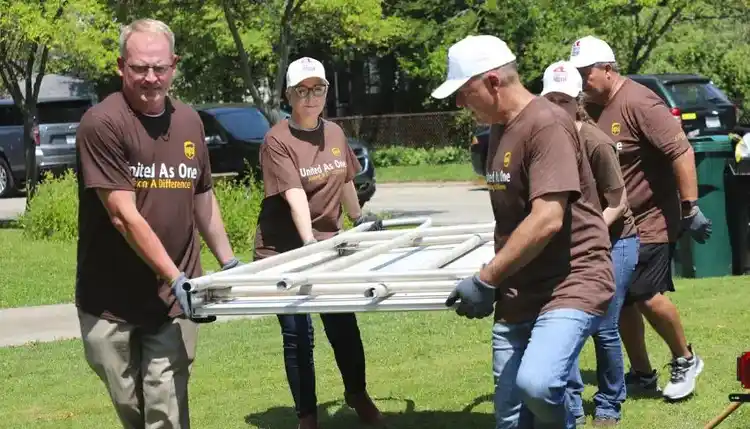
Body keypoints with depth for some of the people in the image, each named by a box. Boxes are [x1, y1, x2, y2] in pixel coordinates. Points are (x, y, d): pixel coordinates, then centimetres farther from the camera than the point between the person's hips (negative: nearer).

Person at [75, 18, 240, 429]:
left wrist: (229, 262, 19)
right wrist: (175, 277, -21)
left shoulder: (189, 121, 5)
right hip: (110, 300, -3)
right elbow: (124, 216, -18)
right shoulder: (102, 123, -14)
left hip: (172, 299, 3)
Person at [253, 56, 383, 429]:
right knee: (297, 334, 1)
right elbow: (294, 196, -25)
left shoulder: (335, 133, 5)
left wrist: (360, 218, 29)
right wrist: (309, 243, -35)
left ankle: (357, 395, 31)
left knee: (343, 325, 6)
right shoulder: (277, 141, -15)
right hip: (283, 251, -5)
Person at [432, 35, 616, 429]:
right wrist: (498, 280, 13)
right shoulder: (500, 129, 13)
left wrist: (485, 281, -20)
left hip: (571, 284, -9)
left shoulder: (547, 124, -16)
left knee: (536, 383, -31)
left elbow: (547, 220, -24)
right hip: (518, 293, 9)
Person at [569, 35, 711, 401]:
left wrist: (690, 208, -24)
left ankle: (685, 360, 12)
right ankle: (641, 374, 20)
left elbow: (681, 152, -22)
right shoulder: (591, 107, 6)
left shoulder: (638, 103, -19)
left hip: (650, 220, -8)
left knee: (646, 295, -11)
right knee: (621, 299, 8)